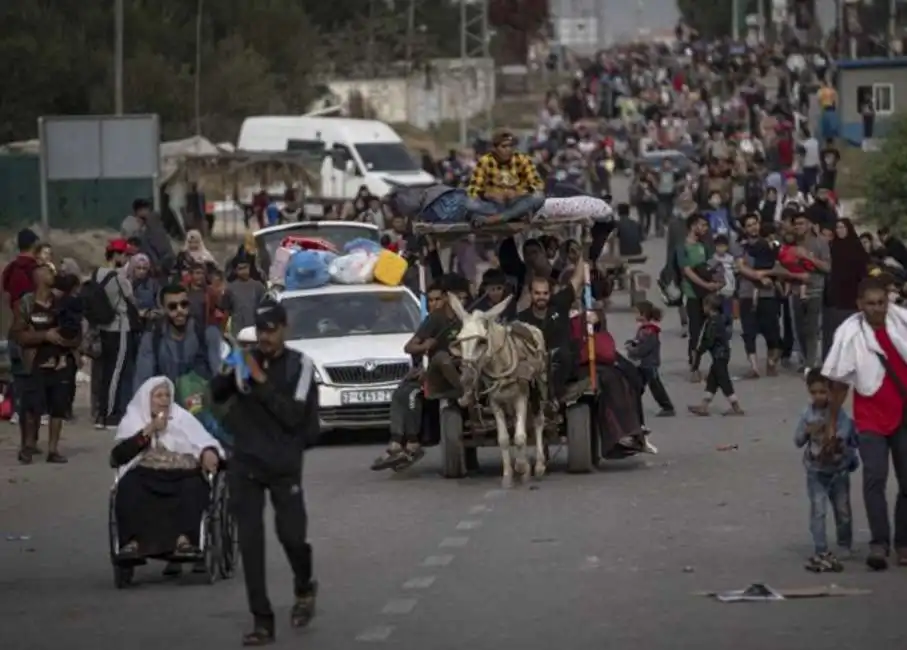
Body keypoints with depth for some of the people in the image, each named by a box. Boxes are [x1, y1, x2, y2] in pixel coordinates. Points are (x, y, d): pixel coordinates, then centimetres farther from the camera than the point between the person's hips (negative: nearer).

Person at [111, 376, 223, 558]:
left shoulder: (182, 417, 19)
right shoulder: (132, 420, 15)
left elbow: (205, 442, 7)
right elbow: (117, 455, 0)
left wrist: (209, 453, -19)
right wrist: (148, 432, -6)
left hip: (182, 475, 1)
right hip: (146, 476, -1)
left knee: (194, 488, -33)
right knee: (129, 487, -33)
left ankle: (184, 539, -48)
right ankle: (133, 542, -42)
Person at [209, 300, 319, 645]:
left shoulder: (299, 365, -5)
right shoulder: (247, 359, 5)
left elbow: (293, 415, -14)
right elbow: (216, 394, 3)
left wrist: (261, 380, -19)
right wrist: (230, 373, -17)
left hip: (284, 463, -2)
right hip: (245, 461, 2)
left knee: (291, 534, -5)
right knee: (249, 541, -3)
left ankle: (304, 588, 29)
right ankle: (262, 621, 1)